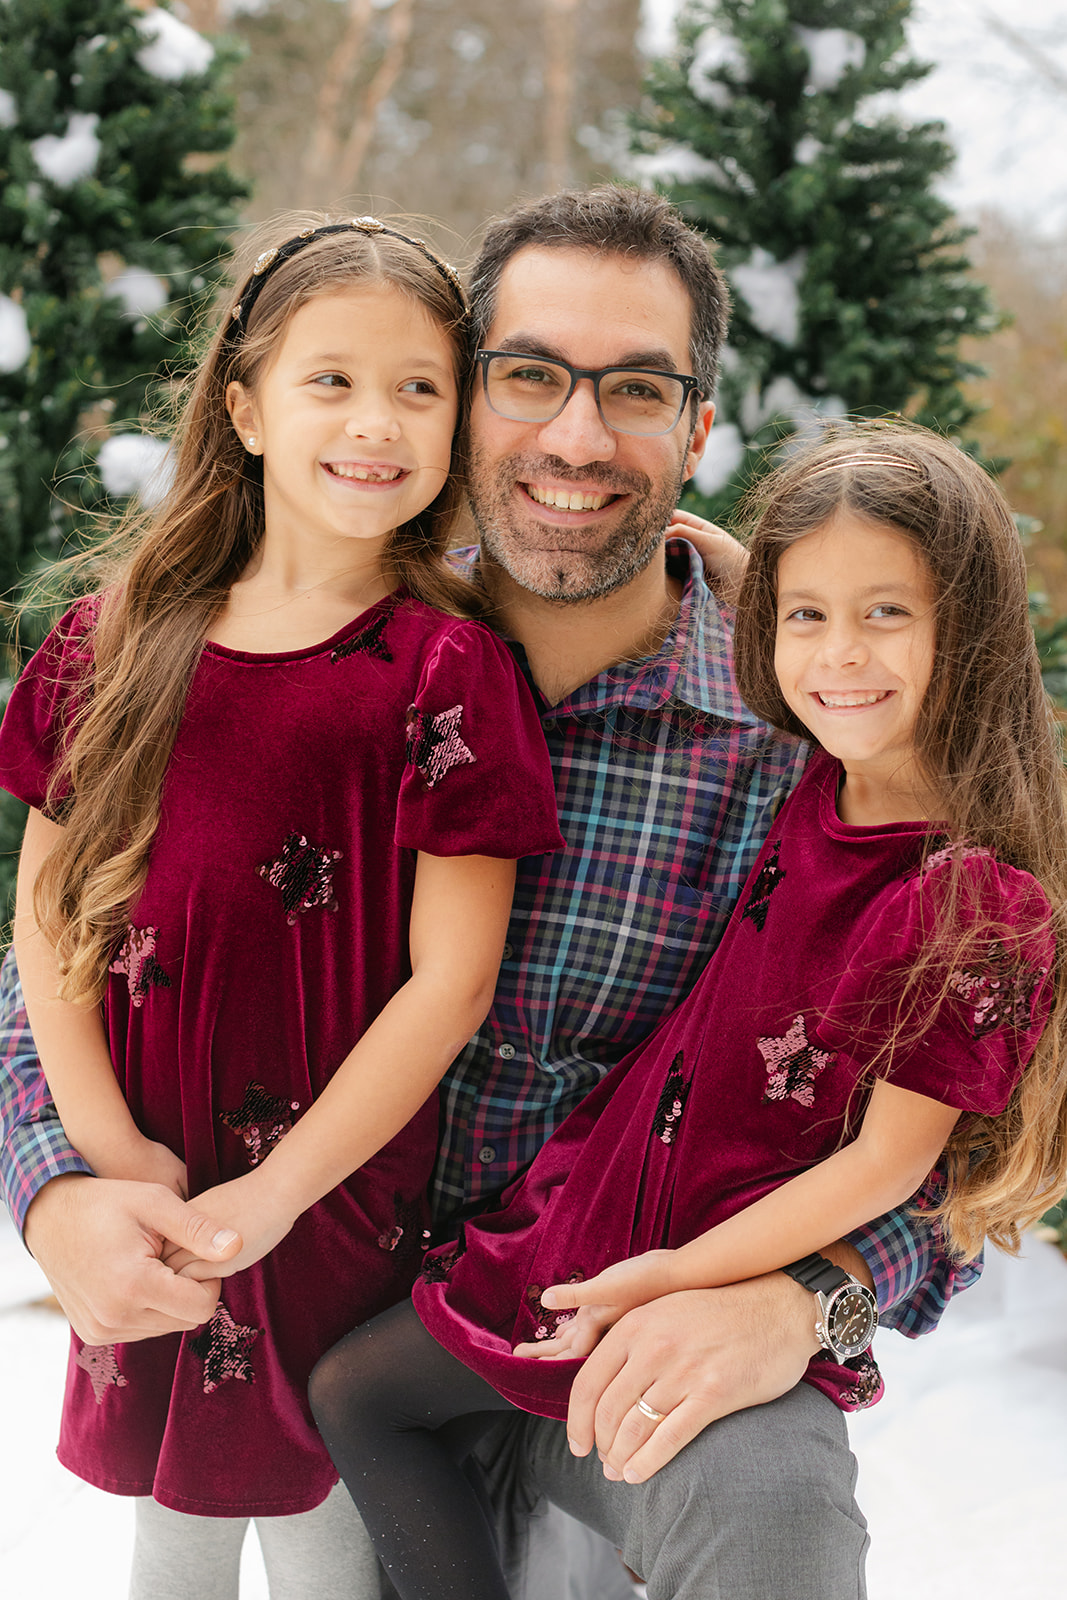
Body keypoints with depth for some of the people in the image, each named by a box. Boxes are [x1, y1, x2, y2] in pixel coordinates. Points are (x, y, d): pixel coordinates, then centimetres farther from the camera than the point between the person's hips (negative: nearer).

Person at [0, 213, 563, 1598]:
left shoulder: (445, 667, -9)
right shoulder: (123, 630, 2)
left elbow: (451, 978, -12)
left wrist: (276, 1193, -14)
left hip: (340, 1186, -3)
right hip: (144, 1203, 3)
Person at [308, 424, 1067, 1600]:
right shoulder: (819, 790, -4)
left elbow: (889, 1160, -20)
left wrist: (674, 1278, -20)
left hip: (743, 1274, -8)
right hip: (603, 1206, 8)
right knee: (350, 1393, 16)